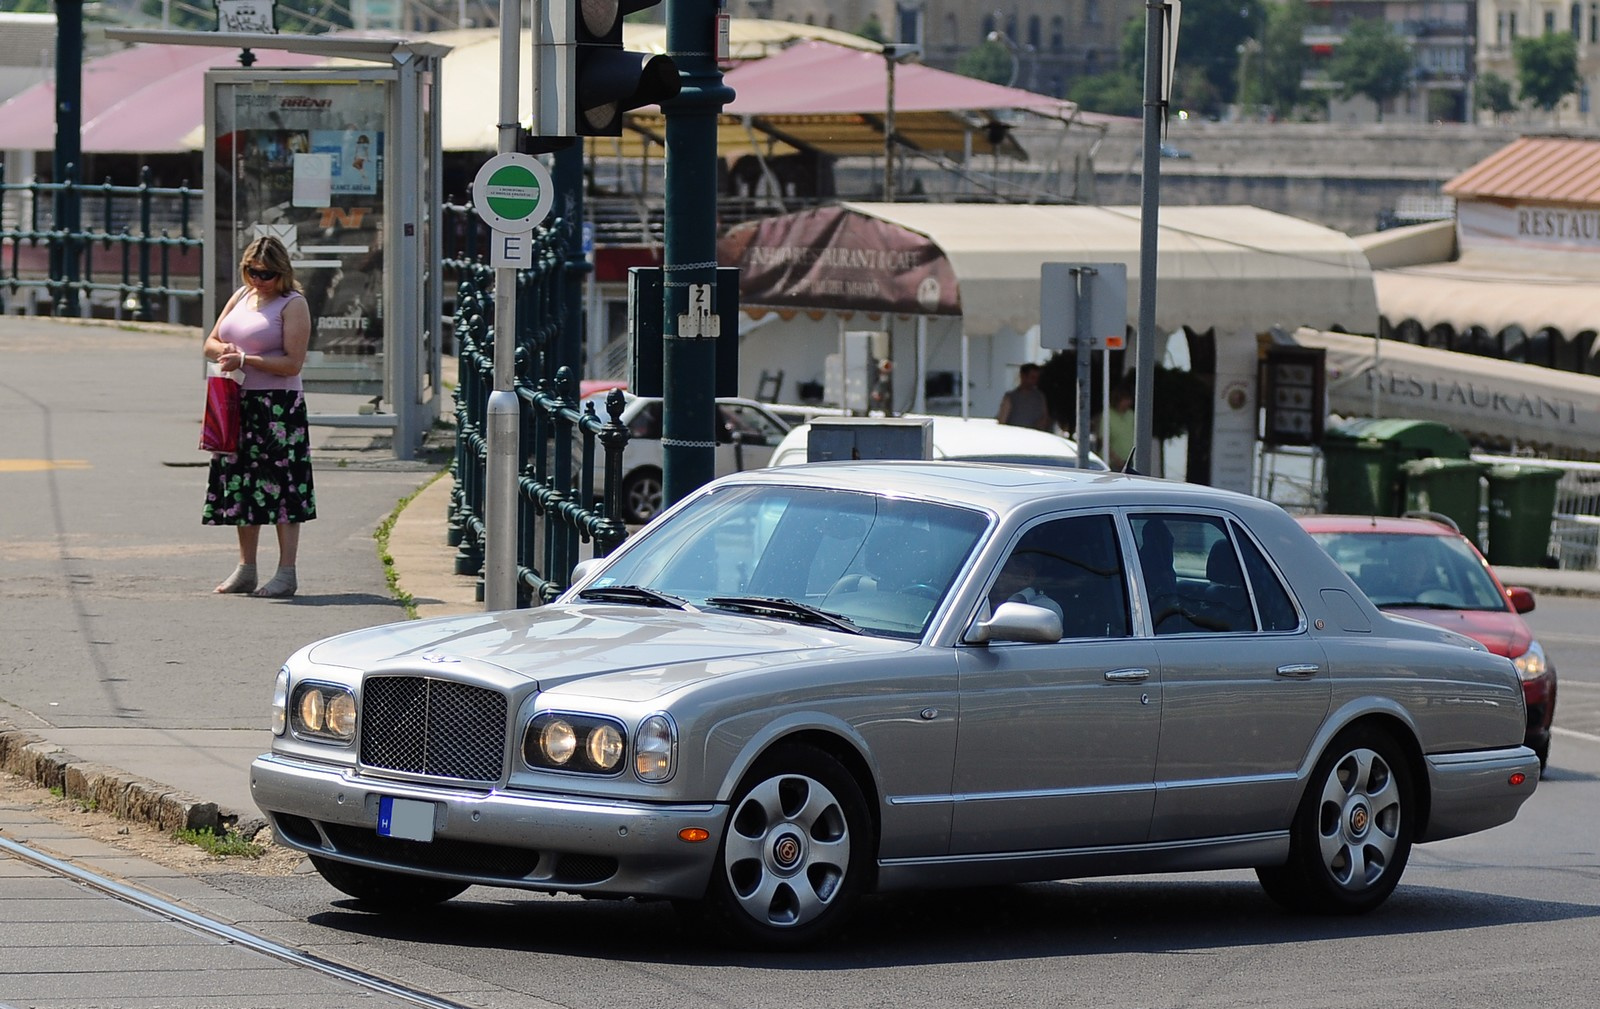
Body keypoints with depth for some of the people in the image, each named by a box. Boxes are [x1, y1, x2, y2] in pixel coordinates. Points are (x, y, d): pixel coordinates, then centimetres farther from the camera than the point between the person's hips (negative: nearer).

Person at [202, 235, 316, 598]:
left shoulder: (293, 305, -6)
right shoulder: (241, 297, 15)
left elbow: (292, 363, -13)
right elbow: (210, 343, 19)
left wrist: (245, 360, -18)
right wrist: (223, 351, -5)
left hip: (278, 407, -7)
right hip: (238, 404, 7)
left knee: (281, 487, -7)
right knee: (240, 484, 9)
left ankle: (287, 572, -5)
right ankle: (246, 570, 17)